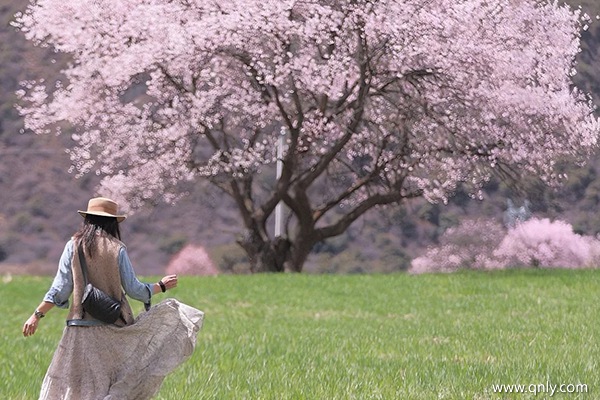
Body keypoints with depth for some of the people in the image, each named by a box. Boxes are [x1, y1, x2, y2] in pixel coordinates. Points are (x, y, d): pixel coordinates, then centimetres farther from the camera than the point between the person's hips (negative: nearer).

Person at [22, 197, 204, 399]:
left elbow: (61, 288, -1)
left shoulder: (74, 246, 2)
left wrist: (37, 314, 4)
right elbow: (134, 290, -1)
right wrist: (161, 286, 14)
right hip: (113, 328, -1)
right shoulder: (117, 249, -1)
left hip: (82, 326, 1)